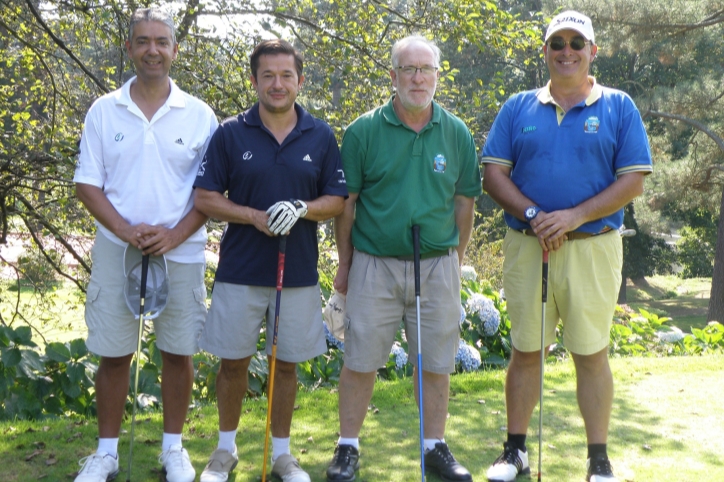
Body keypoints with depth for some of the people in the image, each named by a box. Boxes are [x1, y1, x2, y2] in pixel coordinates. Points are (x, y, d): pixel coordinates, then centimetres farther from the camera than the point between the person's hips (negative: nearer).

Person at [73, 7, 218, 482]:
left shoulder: (199, 115, 1)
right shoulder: (104, 111, 2)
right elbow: (88, 183, 1)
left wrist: (175, 234, -14)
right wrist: (125, 231, -14)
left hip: (181, 254, 0)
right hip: (116, 252, 0)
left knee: (178, 352, 7)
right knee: (113, 353, 6)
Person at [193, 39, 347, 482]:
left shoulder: (321, 136, 1)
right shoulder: (230, 134, -2)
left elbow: (337, 200, 3)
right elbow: (205, 198, -3)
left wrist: (300, 208, -17)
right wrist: (255, 216, -17)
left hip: (299, 273, 1)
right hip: (239, 271, -1)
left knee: (287, 363, 10)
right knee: (233, 361, 8)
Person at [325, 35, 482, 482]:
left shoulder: (457, 133, 3)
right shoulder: (364, 131, -3)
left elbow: (464, 202, 9)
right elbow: (346, 202, 2)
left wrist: (456, 261, 8)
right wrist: (345, 263, 3)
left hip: (438, 265, 2)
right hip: (375, 263, -1)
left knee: (436, 363, 10)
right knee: (360, 361, 4)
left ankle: (436, 446, 25)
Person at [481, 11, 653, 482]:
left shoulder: (619, 107, 2)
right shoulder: (518, 107, 7)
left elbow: (633, 181, -4)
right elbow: (494, 174, 3)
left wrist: (574, 216, -15)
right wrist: (533, 216, -13)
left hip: (592, 248, -1)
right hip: (526, 247, 2)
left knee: (592, 353, 5)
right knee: (525, 351, 10)